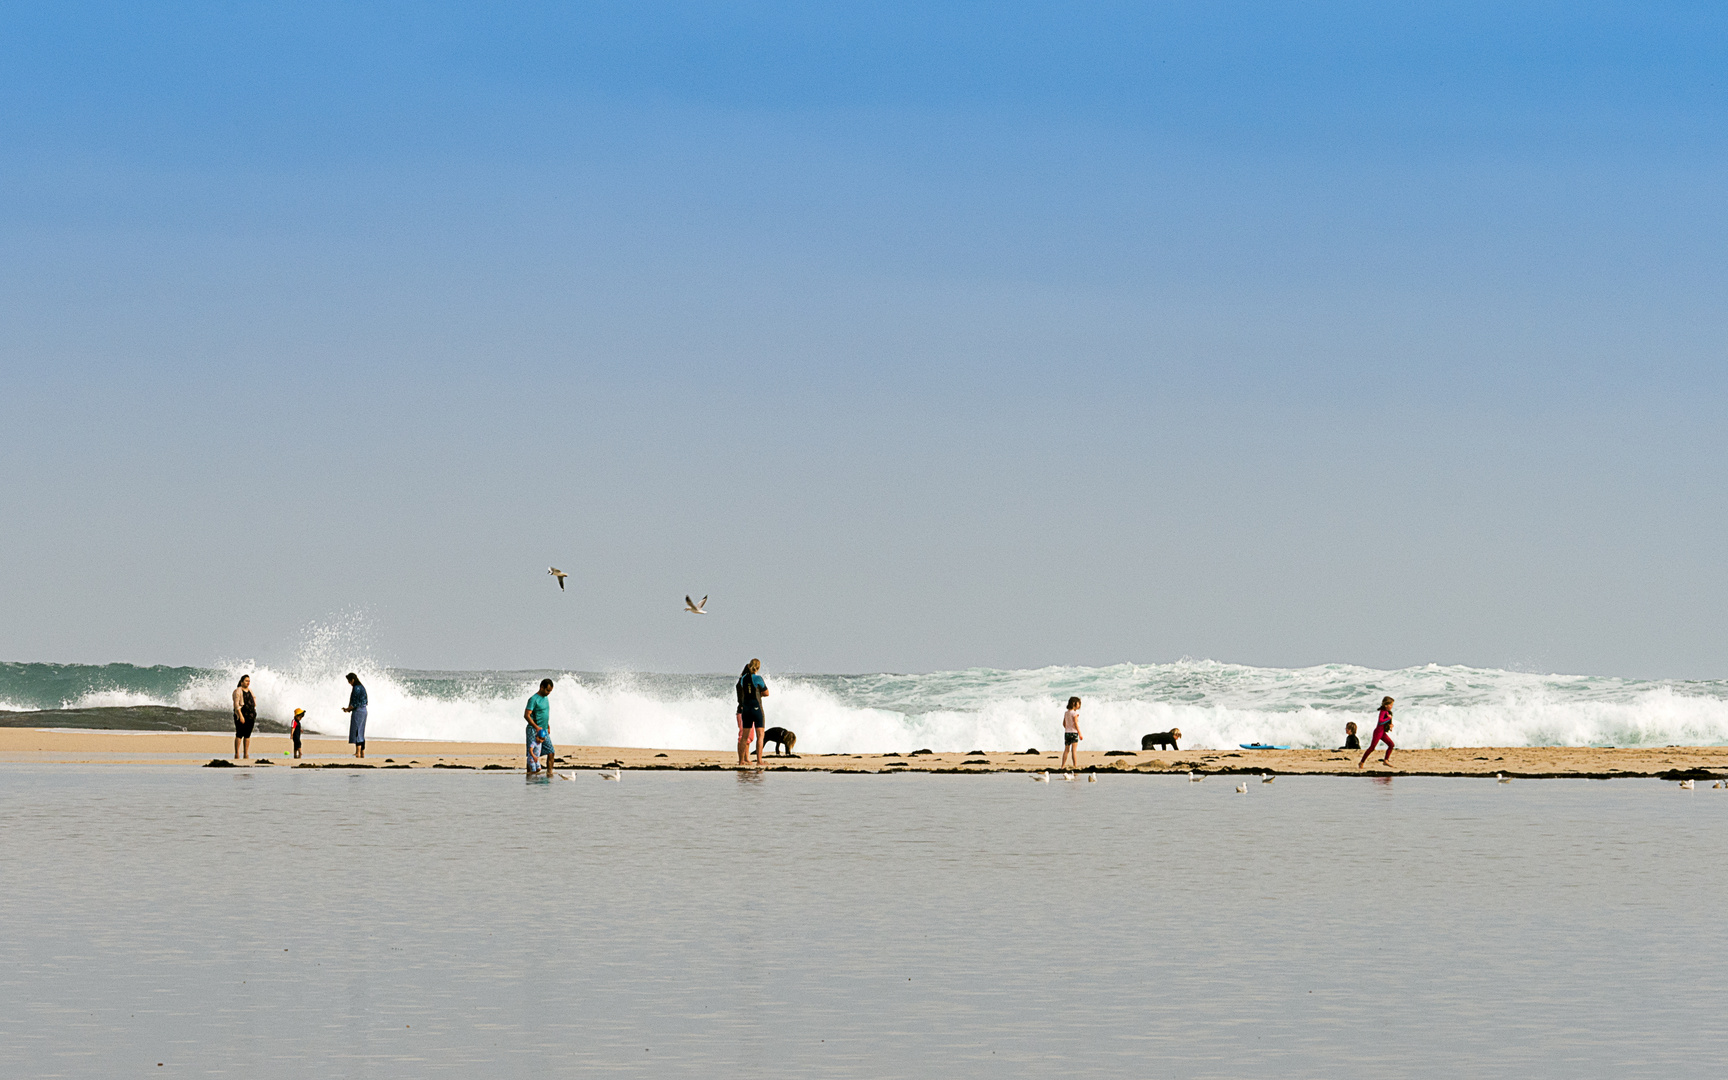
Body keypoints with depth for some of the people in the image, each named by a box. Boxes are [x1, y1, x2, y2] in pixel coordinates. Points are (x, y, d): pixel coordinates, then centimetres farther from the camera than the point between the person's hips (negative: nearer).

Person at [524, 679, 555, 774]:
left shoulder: (545, 698, 13)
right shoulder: (534, 699, -13)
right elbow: (526, 715, -18)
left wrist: (548, 727, 22)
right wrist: (536, 727, -26)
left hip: (544, 731, 8)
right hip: (534, 731, -8)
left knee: (551, 753, 1)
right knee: (532, 754, -5)